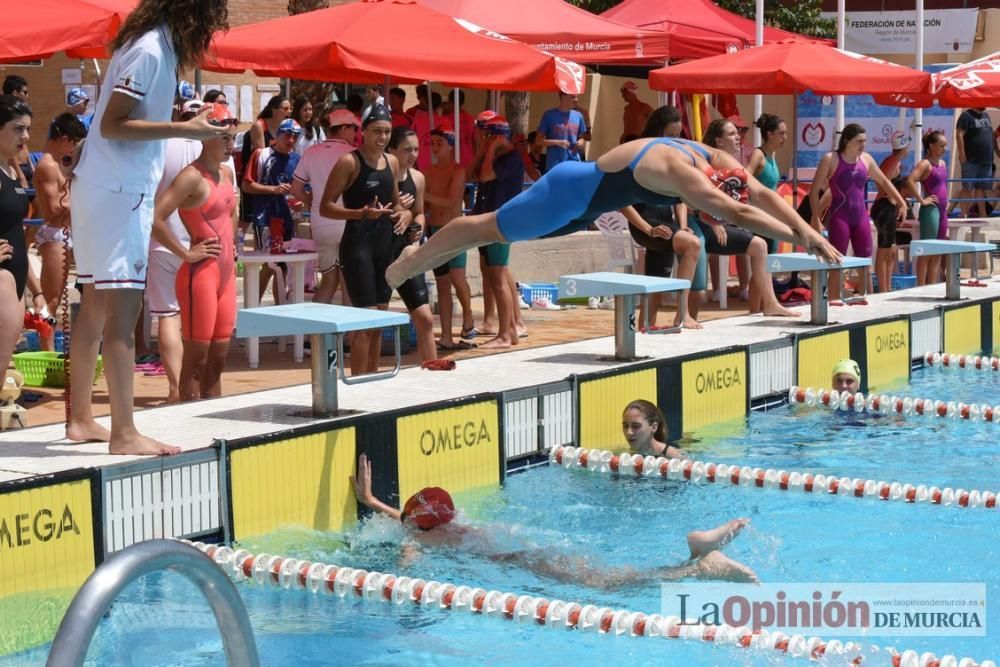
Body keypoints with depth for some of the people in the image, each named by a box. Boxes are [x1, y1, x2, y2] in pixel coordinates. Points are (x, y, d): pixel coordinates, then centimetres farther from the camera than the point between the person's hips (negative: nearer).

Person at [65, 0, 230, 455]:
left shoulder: (155, 46, 12)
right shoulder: (151, 52, -15)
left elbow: (132, 116, 10)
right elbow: (112, 125, -19)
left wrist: (186, 122, 7)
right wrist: (183, 130, -20)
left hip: (106, 188, 10)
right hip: (119, 193, -10)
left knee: (96, 307, 13)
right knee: (122, 311, -10)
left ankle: (81, 419, 19)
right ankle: (124, 433, -9)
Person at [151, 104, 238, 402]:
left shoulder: (226, 173, 13)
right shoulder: (192, 176, -13)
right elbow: (155, 219, -25)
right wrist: (186, 253, -19)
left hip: (226, 272, 8)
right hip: (201, 273, -8)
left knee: (218, 357, 12)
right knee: (197, 357, -3)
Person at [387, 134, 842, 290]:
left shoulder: (716, 161, -11)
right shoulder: (683, 174, -37)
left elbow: (762, 195, -10)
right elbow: (737, 213, -46)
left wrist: (811, 233, -19)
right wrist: (798, 236, -44)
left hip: (591, 197, 9)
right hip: (572, 191, -9)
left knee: (499, 232, 23)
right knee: (491, 229, 6)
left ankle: (422, 260, 38)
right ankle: (415, 258, 24)